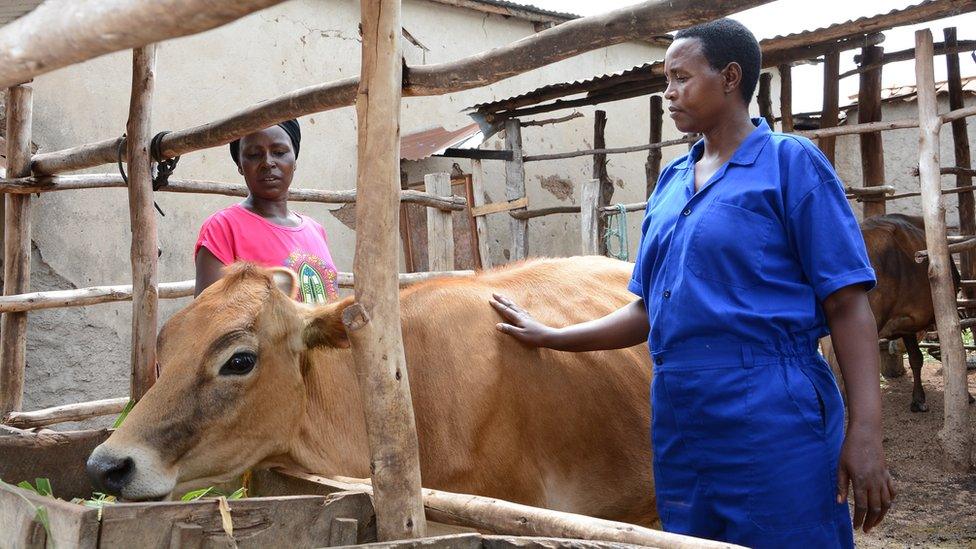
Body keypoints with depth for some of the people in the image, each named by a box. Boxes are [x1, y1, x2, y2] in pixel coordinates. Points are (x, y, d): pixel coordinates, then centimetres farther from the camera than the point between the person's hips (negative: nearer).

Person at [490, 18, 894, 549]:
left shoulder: (790, 161, -4)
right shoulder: (670, 181, 14)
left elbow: (847, 305, -9)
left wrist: (864, 434, -16)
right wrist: (550, 337, 13)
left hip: (772, 414, -6)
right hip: (679, 416, 6)